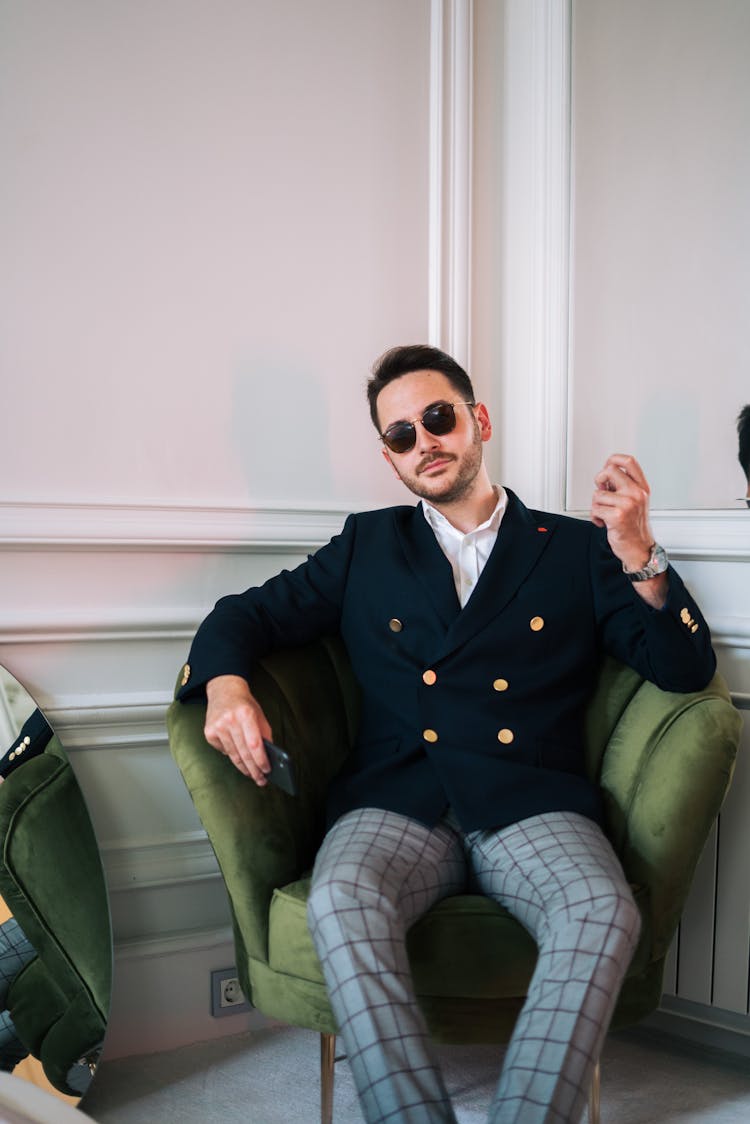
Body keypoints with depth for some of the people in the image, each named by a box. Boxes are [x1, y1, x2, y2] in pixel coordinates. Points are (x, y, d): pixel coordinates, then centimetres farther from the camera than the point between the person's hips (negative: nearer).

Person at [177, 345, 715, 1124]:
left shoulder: (577, 550, 16)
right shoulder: (366, 546, 21)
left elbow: (685, 670, 9)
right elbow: (251, 613, 18)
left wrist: (639, 556, -8)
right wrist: (225, 683, -6)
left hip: (531, 805, 0)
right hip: (397, 803, 1)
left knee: (603, 911, -32)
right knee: (341, 904, -32)